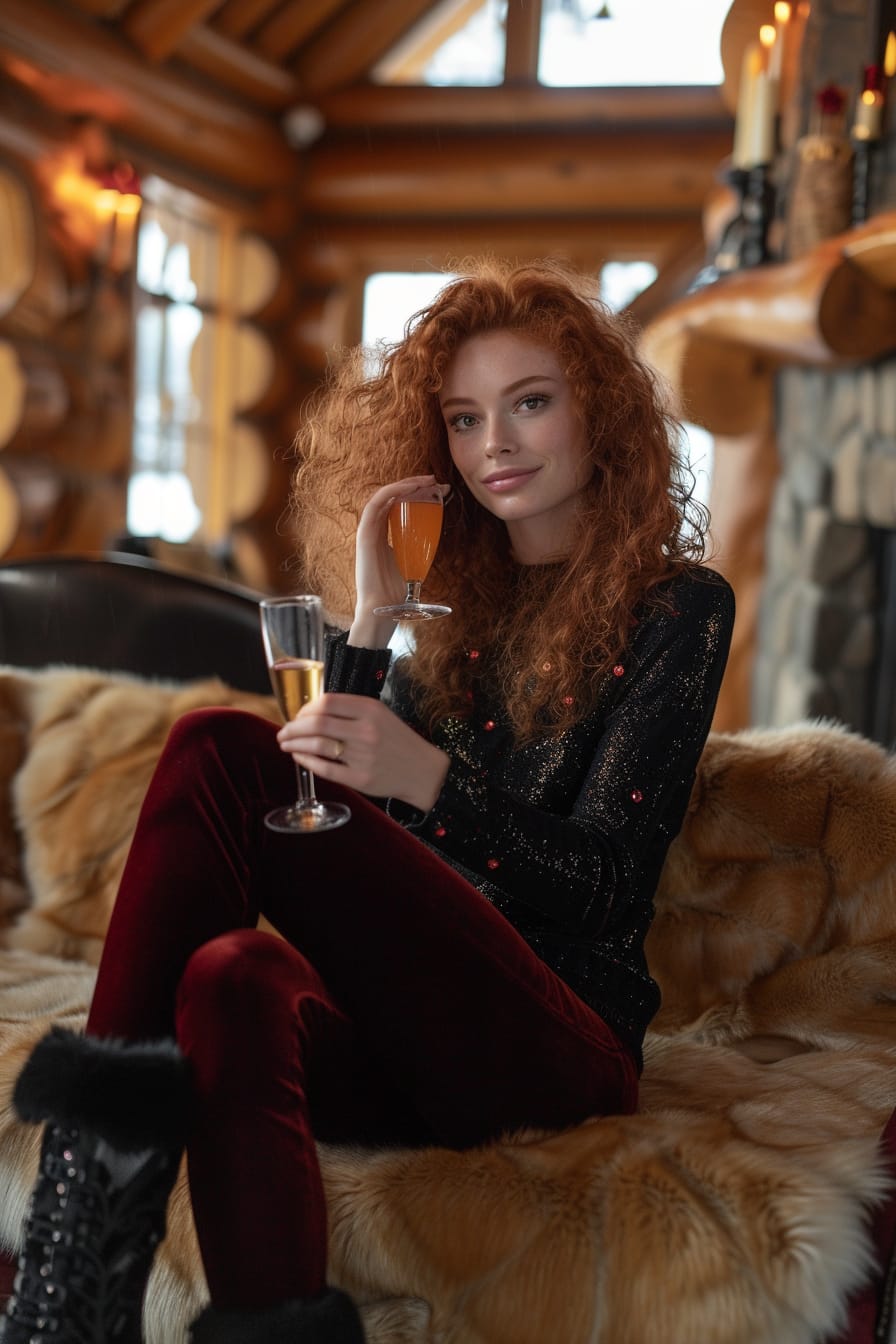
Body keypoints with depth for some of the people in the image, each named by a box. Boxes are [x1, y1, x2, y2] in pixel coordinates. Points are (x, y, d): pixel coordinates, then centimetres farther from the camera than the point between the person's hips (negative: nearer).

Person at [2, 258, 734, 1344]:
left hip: (554, 1041, -4)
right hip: (409, 1025, 5)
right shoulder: (457, 599, 20)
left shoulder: (677, 606, 4)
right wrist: (368, 614, 0)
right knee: (234, 977, -34)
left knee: (222, 753, -20)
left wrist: (428, 776, -23)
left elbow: (607, 885, -6)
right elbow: (339, 819, 10)